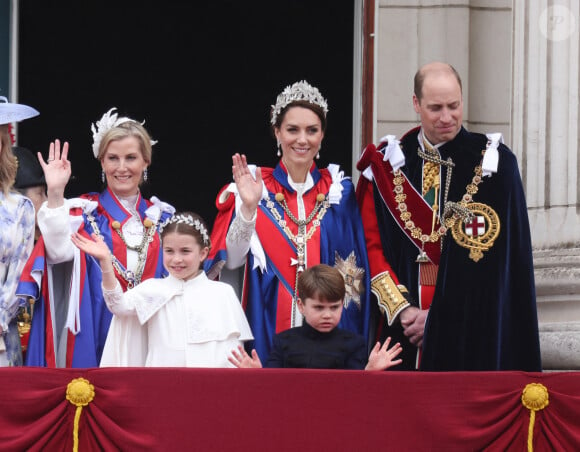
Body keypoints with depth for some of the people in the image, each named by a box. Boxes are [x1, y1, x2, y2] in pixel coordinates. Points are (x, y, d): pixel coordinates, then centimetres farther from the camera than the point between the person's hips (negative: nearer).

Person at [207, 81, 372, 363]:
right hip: (267, 328, -1)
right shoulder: (255, 188, 2)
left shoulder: (339, 192, 7)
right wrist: (248, 208, -21)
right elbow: (232, 260, -9)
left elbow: (356, 272, 8)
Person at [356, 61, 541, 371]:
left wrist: (439, 316, -12)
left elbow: (493, 257, -6)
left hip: (471, 331, -2)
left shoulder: (492, 163, -1)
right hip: (401, 327, 2)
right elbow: (372, 245, 4)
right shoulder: (389, 164, 7)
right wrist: (402, 308, -10)